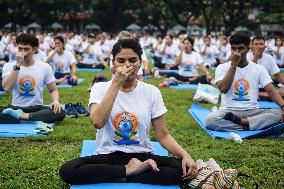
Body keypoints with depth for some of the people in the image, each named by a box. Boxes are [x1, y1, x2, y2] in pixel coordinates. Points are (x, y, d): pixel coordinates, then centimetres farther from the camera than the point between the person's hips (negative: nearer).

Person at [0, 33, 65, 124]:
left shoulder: (45, 67, 2)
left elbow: (53, 90, 9)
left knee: (60, 112, -30)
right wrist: (17, 65, -19)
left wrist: (55, 101, -14)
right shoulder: (9, 66, 1)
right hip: (16, 108, -1)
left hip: (37, 108, 1)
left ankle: (21, 116, -27)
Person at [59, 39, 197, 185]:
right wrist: (116, 83, -22)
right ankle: (130, 170, -16)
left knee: (183, 169, -26)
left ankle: (121, 176, -14)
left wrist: (184, 155, -18)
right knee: (67, 170, -28)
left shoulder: (151, 92, 1)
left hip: (142, 156, 1)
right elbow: (98, 122, -23)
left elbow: (162, 135, 0)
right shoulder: (100, 88, -2)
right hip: (108, 156, -1)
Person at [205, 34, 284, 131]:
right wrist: (234, 65, -15)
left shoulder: (259, 69, 6)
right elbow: (223, 89, -15)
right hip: (229, 111, -2)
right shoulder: (222, 67, 2)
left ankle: (241, 122, -24)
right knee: (209, 120, -34)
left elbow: (271, 90, -4)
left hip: (252, 111, 2)